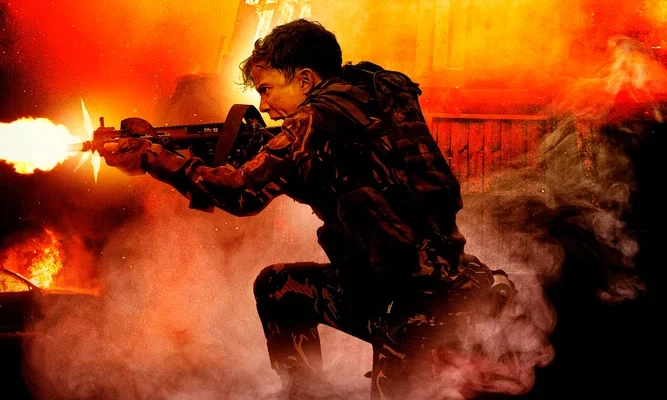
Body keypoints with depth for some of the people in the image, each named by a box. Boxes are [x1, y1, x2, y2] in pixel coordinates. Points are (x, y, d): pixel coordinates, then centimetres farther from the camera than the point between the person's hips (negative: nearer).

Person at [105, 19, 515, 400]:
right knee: (276, 286, 18)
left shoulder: (321, 117, -14)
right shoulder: (383, 94, 11)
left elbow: (245, 192, -18)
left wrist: (152, 158, -8)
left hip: (411, 304, -9)